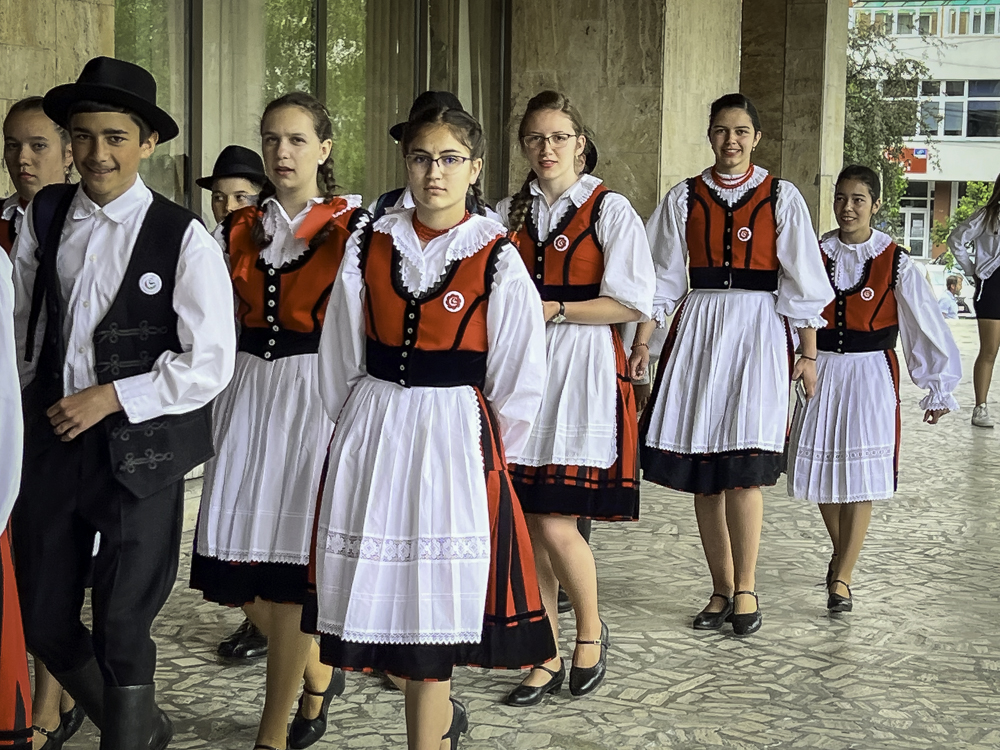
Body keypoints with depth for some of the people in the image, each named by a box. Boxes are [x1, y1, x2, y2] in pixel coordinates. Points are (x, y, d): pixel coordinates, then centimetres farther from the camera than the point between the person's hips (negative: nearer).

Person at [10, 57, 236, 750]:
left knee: (122, 630, 6)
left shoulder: (183, 237, -11)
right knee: (41, 620, 13)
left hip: (140, 449, -5)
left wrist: (109, 397, -14)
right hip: (52, 440, 5)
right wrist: (31, 398, 14)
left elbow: (210, 363, -12)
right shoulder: (43, 216, 3)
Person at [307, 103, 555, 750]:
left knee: (435, 602, -2)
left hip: (455, 438, -3)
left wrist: (483, 453, 4)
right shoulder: (369, 248, 5)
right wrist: (362, 430, 11)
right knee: (382, 593, 9)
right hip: (370, 432, 4)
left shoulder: (496, 260, -4)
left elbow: (520, 381, 0)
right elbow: (340, 360, 11)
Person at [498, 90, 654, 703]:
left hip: (582, 371, -5)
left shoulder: (610, 210, -2)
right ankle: (548, 657, 19)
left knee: (553, 523, -9)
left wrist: (555, 311, -10)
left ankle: (591, 627, 19)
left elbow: (633, 303, -7)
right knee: (528, 523, 6)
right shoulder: (510, 212, 12)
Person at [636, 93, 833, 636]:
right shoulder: (685, 198, 10)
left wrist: (808, 353, -1)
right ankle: (722, 589, 14)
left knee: (743, 465, -13)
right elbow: (662, 278, 10)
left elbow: (801, 280, 4)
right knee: (701, 468, 2)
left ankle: (744, 588, 2)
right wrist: (639, 344, 4)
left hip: (758, 331, -2)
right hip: (697, 327, 3)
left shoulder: (780, 198, 5)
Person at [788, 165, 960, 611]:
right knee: (821, 470, 9)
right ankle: (842, 552, 35)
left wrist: (938, 389, 2)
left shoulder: (895, 263, -5)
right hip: (820, 371, 2)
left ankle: (841, 580, 3)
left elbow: (926, 326, 0)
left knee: (860, 476, -4)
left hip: (871, 375, -2)